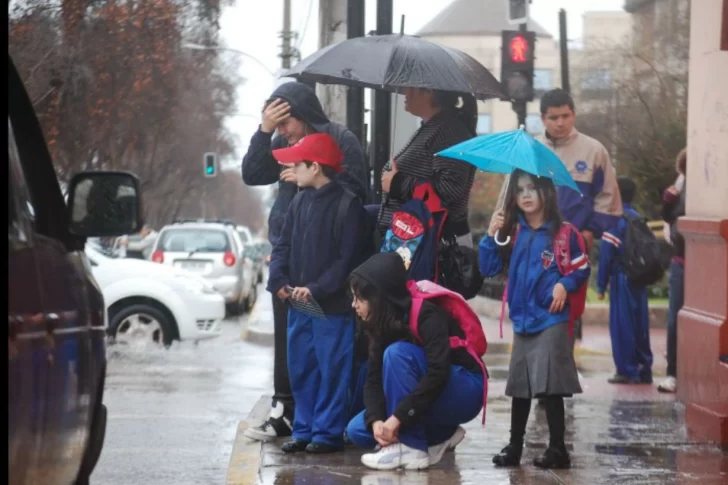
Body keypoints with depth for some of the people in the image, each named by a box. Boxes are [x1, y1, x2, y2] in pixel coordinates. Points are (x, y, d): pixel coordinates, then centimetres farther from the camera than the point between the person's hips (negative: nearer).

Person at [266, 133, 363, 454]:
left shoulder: (347, 204, -10)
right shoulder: (300, 202, 12)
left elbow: (348, 257, -14)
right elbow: (283, 246, 15)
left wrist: (317, 289, -19)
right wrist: (279, 280, -2)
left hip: (332, 306, -7)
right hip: (299, 304, 7)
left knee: (332, 370, -2)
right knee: (300, 369, 11)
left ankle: (328, 433, 4)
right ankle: (304, 429, 20)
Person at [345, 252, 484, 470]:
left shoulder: (426, 315, -23)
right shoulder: (382, 325, -1)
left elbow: (438, 373, -34)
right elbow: (374, 379, -5)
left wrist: (398, 416, -35)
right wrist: (376, 420, -24)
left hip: (464, 393, -8)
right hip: (425, 395, 8)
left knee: (397, 353, -30)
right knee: (357, 431, -6)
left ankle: (411, 448, -24)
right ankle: (441, 436, 4)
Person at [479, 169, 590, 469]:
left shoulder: (562, 233, -4)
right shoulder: (513, 233, 8)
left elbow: (582, 268, 0)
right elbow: (489, 269, 5)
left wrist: (565, 285, -17)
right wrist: (491, 237, -7)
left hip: (551, 319, -5)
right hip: (522, 320, 5)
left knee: (550, 387, -7)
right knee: (519, 386, 11)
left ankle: (558, 450, 1)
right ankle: (514, 447, 20)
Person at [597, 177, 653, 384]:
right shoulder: (639, 218, 11)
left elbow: (606, 255, -12)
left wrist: (601, 285, -8)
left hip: (622, 279, -7)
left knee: (622, 326, -2)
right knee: (640, 325, 11)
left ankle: (627, 371, -2)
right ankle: (644, 370, 14)